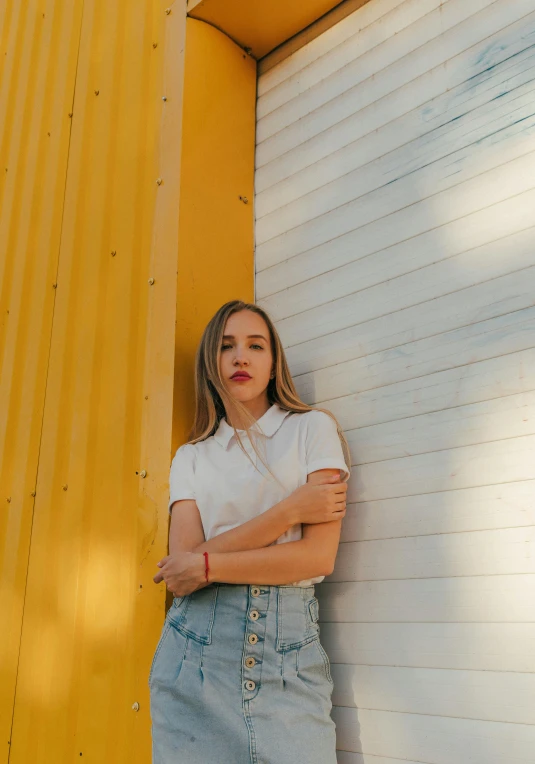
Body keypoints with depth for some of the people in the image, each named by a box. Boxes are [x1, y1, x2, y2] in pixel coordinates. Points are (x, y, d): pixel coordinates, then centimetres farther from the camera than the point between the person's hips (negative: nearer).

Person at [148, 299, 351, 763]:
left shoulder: (313, 428, 1)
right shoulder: (191, 457, 8)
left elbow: (319, 556, -9)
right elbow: (180, 575, -5)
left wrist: (208, 565, -10)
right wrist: (289, 509, -13)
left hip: (288, 651, -1)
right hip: (197, 647, 2)